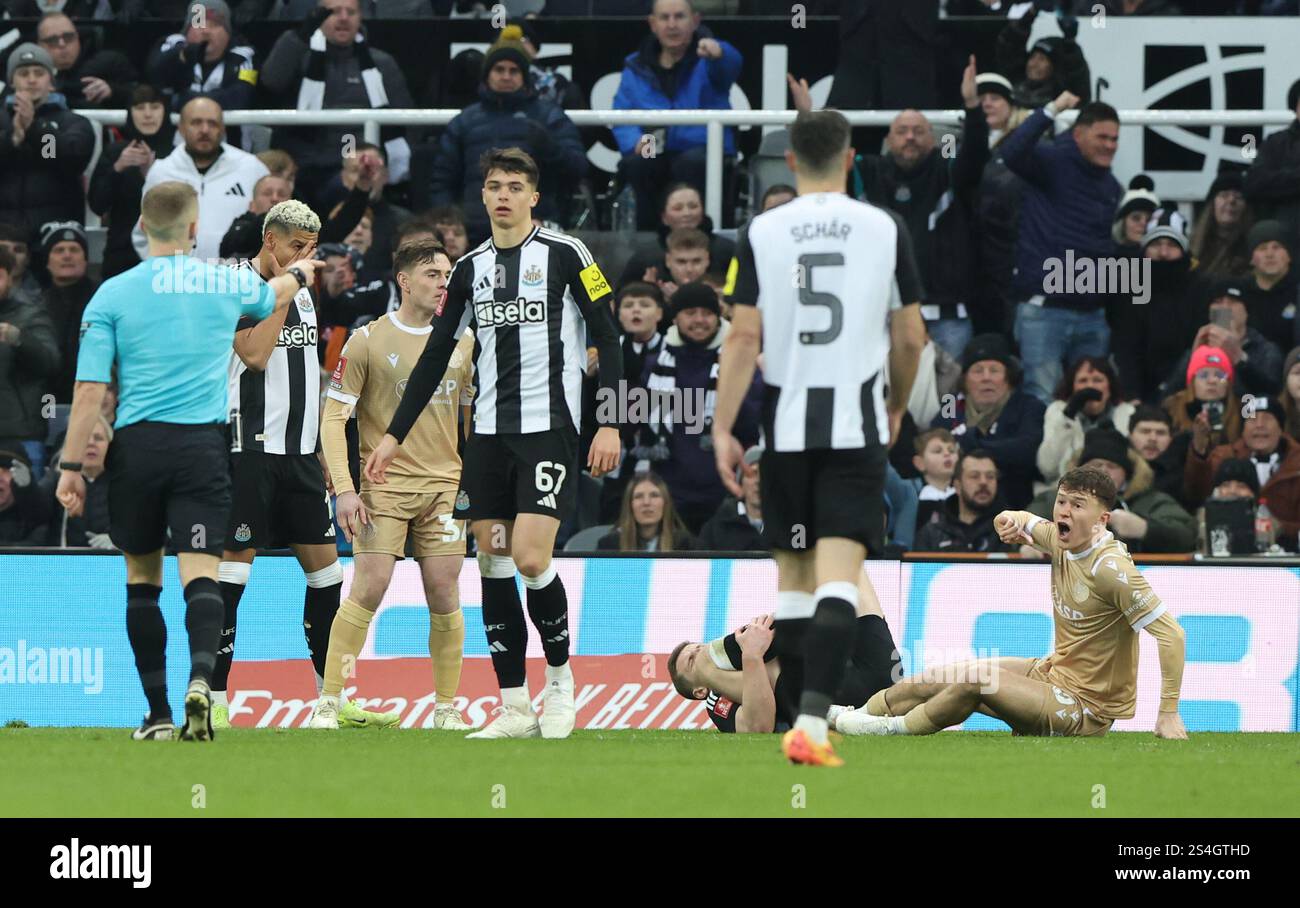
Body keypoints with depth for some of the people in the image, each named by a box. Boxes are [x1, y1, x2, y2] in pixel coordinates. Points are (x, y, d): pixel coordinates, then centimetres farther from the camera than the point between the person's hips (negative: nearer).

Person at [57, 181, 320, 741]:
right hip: (202, 444, 0)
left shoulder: (112, 295, 0)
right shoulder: (225, 284, 6)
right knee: (200, 573, -6)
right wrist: (299, 274, 54)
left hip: (137, 444, 0)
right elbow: (273, 296, 31)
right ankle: (200, 677, -33)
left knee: (142, 578, 12)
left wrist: (71, 469, -1)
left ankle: (159, 713, 11)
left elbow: (90, 391, -5)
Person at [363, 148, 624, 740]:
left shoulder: (564, 255, -2)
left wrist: (610, 424, -9)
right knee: (493, 566, 1)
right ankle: (514, 708, 6)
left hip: (549, 429, -5)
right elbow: (435, 356, 16)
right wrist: (393, 436, 12)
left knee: (530, 559, -16)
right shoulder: (470, 267, 11)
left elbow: (607, 340, -2)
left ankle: (560, 676, 7)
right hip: (488, 433, 5)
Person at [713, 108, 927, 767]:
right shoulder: (885, 229, 1)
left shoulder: (761, 233, 0)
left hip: (786, 422, 1)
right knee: (838, 573, -9)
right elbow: (910, 337, 6)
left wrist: (722, 429, -1)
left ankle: (802, 715, 20)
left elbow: (744, 336, -4)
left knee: (793, 570, 15)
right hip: (857, 423, -1)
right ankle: (813, 720, -24)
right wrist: (896, 408, 23)